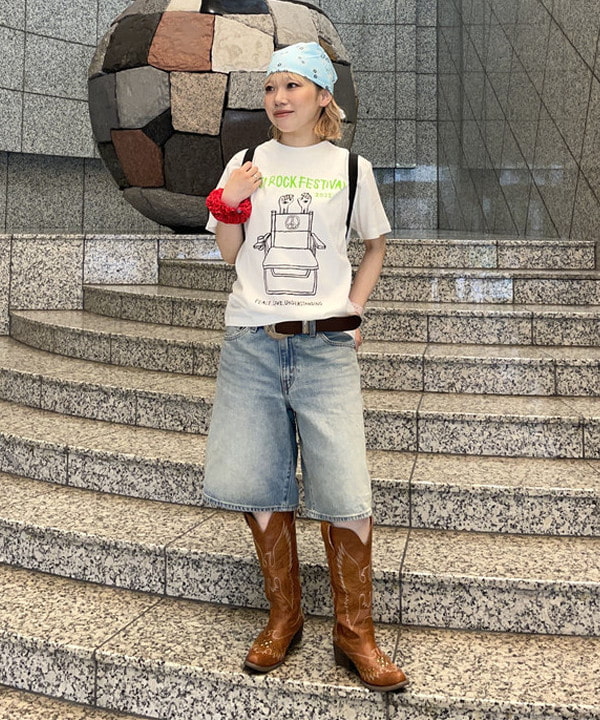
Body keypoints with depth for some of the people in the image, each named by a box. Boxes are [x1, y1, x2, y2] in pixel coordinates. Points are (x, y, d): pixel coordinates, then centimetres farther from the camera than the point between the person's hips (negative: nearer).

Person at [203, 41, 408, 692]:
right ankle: (284, 615, 22)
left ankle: (354, 633, 9)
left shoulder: (350, 167, 7)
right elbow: (230, 254, 13)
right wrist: (225, 205, -5)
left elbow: (376, 242, 20)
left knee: (345, 494, -8)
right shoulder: (246, 164, 10)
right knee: (258, 485, 3)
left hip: (326, 346, -2)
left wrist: (354, 307, 8)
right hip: (251, 344, 2)